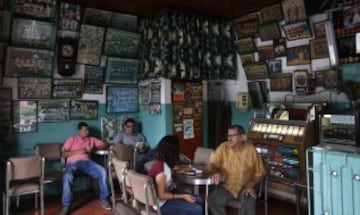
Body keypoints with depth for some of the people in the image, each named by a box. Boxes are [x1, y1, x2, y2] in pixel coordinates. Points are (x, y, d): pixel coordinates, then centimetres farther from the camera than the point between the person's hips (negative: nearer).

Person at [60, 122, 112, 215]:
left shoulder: (91, 139, 22)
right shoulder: (72, 139, 14)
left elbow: (104, 145, 17)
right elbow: (64, 154, 5)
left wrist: (93, 148, -1)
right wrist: (78, 151, -9)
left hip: (87, 162, 2)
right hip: (73, 163, -2)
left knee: (102, 171, -25)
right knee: (67, 177, -36)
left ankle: (104, 199, -13)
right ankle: (66, 206, -26)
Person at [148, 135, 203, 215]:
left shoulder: (162, 163, -2)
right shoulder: (161, 170, -29)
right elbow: (161, 195, -23)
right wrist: (183, 196, -18)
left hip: (165, 196, 9)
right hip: (161, 203, -9)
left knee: (198, 200, 9)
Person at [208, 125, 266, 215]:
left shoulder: (251, 150, -3)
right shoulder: (223, 147, -1)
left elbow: (260, 172, 1)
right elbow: (212, 164, -2)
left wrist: (251, 185, -14)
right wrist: (216, 173, -25)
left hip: (244, 187, -1)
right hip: (226, 186, 1)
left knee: (249, 204, -30)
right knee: (213, 200, -25)